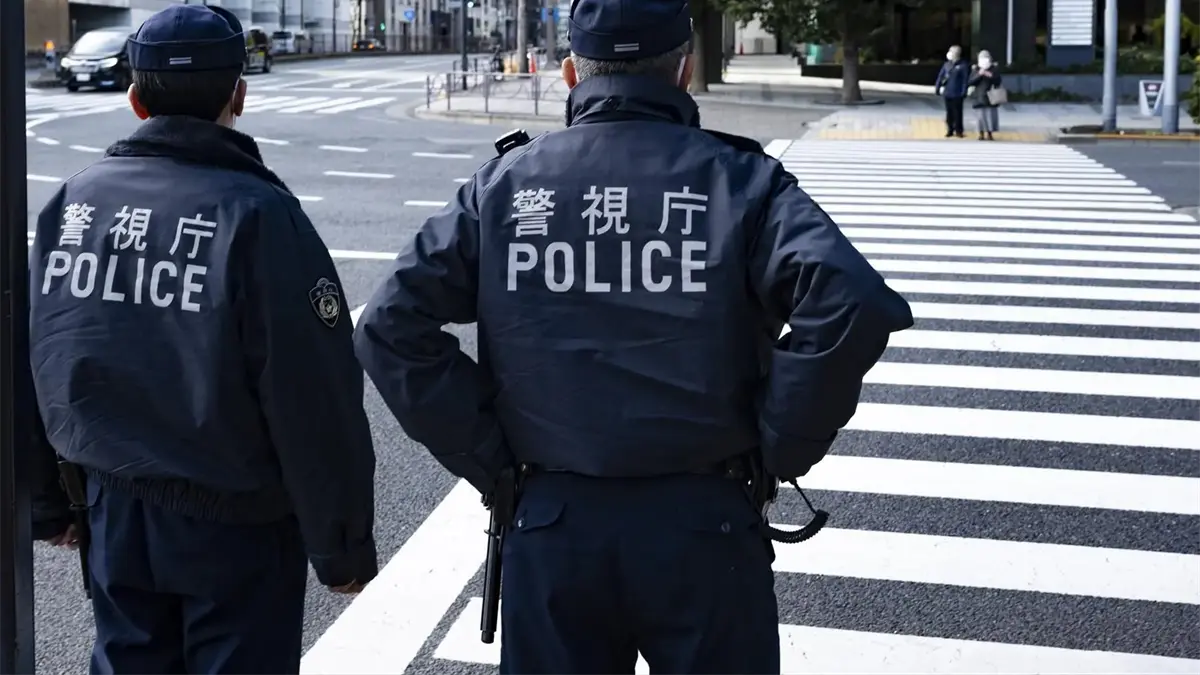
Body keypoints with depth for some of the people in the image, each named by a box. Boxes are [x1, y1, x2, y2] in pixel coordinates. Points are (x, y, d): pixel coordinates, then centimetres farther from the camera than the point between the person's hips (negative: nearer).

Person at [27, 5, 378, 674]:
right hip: (234, 523, -5)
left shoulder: (71, 203, -1)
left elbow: (28, 365, 7)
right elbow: (316, 406, -18)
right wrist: (344, 546, -7)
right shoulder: (259, 216, -18)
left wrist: (47, 504, 19)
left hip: (114, 517, 5)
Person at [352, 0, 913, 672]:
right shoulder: (739, 181, -7)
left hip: (550, 525, 2)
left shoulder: (505, 185, 0)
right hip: (702, 529, -2)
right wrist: (780, 449, -9)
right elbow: (855, 307, -21)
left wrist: (486, 458, -1)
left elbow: (390, 325, -5)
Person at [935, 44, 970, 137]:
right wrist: (937, 89, 6)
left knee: (957, 113, 4)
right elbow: (940, 77, 10)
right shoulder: (947, 64, 8)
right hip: (947, 93, 5)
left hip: (957, 94, -5)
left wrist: (964, 92, -15)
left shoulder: (963, 65, -8)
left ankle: (958, 130, 14)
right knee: (949, 112, 11)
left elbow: (965, 80, -11)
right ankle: (950, 130, 19)